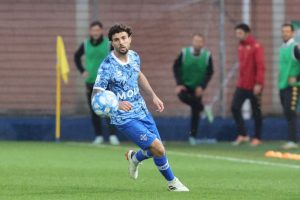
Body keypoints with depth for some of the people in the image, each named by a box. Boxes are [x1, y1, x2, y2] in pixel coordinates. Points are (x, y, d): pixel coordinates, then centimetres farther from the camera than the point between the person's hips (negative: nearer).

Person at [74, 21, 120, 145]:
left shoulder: (108, 44, -3)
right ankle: (98, 136, 11)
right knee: (94, 111, 4)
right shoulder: (85, 44, 5)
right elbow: (77, 57, 21)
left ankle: (113, 135, -10)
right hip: (90, 82, 3)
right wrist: (82, 70, 9)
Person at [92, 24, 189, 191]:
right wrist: (117, 103, -40)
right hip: (125, 119, -7)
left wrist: (153, 96, 17)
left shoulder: (134, 57, 0)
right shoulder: (107, 67, -21)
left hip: (143, 112, 7)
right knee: (159, 149, -13)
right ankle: (172, 182, 11)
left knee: (156, 151, 10)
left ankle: (135, 158, 43)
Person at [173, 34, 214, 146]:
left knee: (195, 112, 1)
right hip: (185, 85, 0)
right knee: (182, 96, -31)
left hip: (197, 88, 0)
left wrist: (202, 87, -16)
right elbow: (176, 68, -6)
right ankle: (201, 107, -3)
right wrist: (179, 84, -15)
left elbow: (209, 72, -6)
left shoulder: (207, 56, -11)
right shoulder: (184, 53, -12)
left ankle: (193, 136, 12)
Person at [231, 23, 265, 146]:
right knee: (235, 108, -2)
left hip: (253, 86, -7)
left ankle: (258, 138, 11)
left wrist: (259, 84, -21)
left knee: (256, 112, 2)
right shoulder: (241, 47, 11)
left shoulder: (256, 47, -11)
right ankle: (242, 135, 6)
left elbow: (260, 67, -16)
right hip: (241, 85, 7)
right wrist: (240, 81, 14)